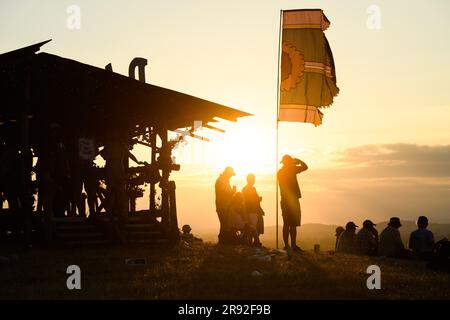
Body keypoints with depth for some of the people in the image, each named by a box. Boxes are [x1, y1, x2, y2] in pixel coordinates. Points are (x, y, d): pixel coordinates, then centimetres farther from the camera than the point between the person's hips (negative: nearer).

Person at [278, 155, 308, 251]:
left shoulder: (280, 172, 13)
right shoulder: (291, 170, -8)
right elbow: (305, 167, -7)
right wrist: (298, 161, 10)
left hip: (284, 200, 8)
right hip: (292, 200, -8)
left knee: (286, 224, 7)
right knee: (293, 224, -8)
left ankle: (286, 245, 6)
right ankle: (293, 245, -11)